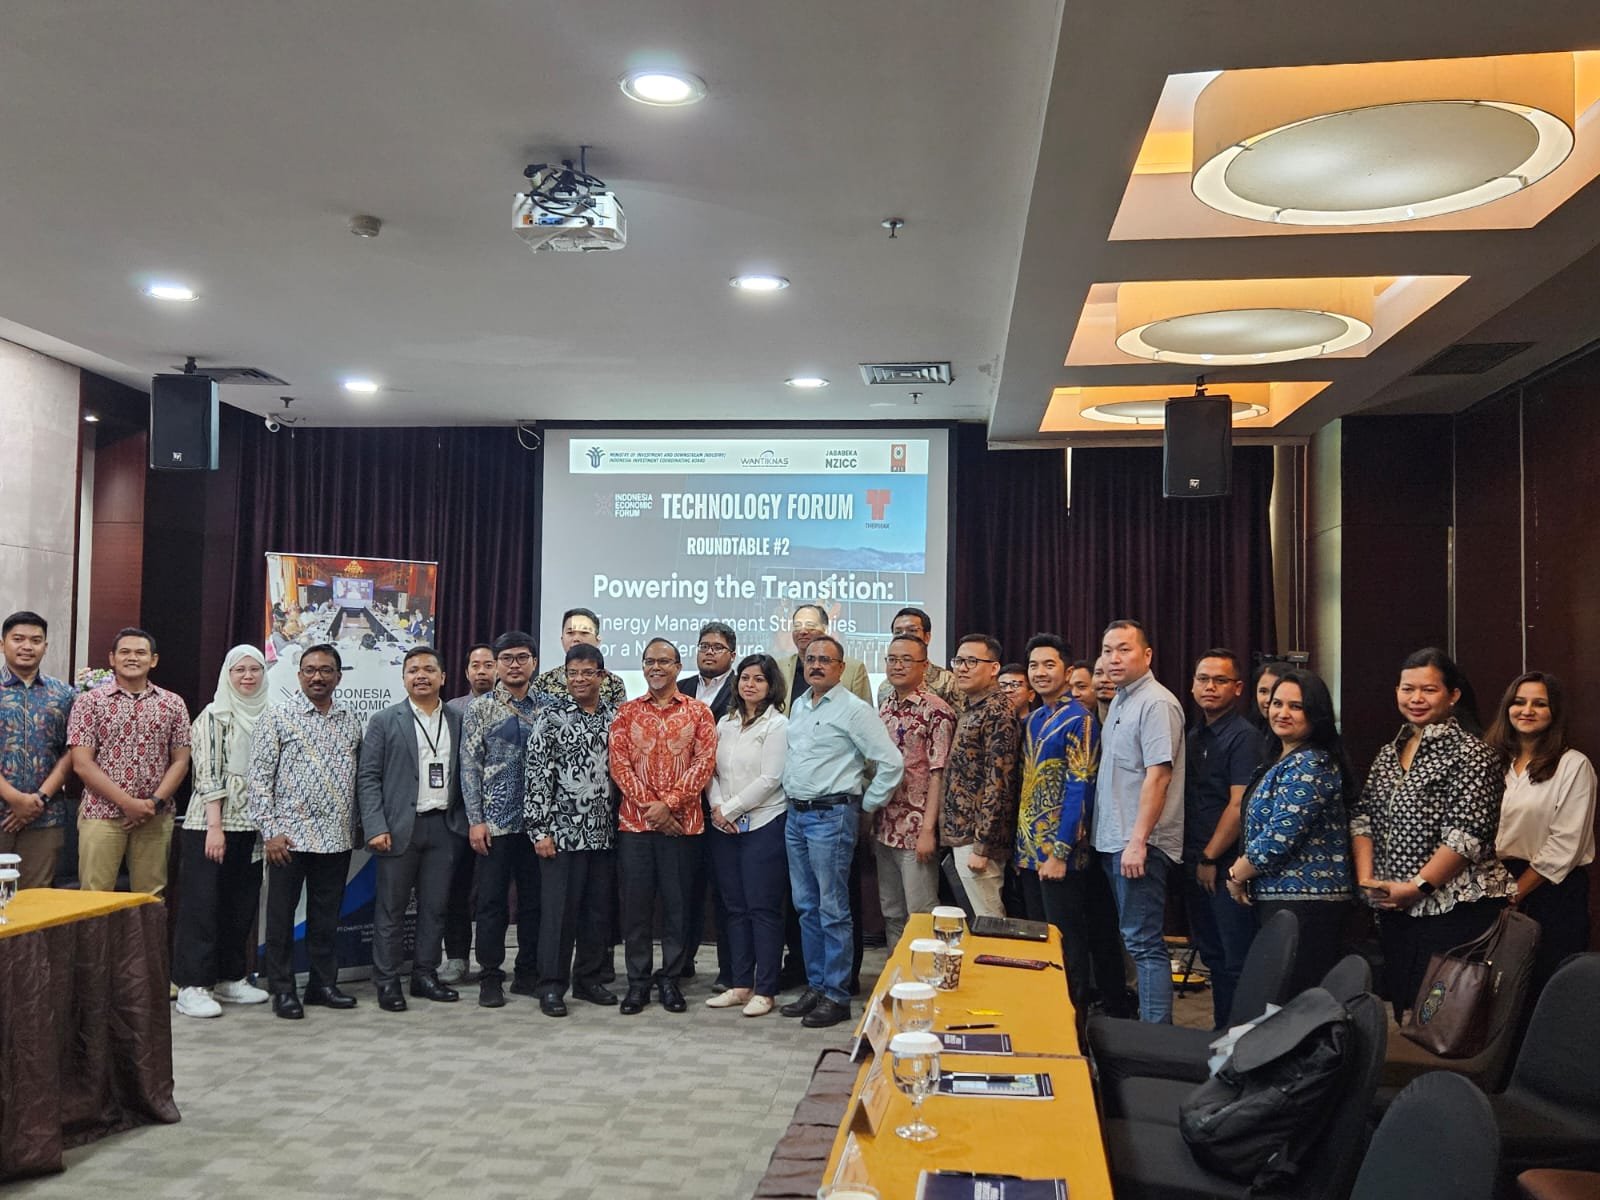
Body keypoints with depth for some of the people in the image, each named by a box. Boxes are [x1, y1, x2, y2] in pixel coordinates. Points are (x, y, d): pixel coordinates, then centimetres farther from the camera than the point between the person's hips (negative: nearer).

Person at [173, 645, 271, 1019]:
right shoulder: (214, 715, -5)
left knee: (242, 904, 10)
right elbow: (208, 773, -11)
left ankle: (229, 977, 21)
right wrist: (215, 826, -17)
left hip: (252, 825, 6)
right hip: (212, 822, -6)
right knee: (203, 902, -3)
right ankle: (192, 986, 1)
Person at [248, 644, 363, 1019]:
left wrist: (359, 826, 7)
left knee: (327, 916, 11)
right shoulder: (278, 716, -2)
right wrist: (269, 830, -10)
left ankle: (323, 983, 22)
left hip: (337, 837, 4)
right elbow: (259, 776, -5)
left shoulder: (351, 720, 10)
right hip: (290, 834, -4)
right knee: (282, 914, 4)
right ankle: (282, 989, 14)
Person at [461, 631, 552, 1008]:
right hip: (495, 821, -2)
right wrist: (475, 820, -9)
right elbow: (470, 766, -2)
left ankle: (528, 974, 20)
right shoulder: (480, 708, 0)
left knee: (535, 900, 9)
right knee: (492, 901, 3)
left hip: (538, 819, 2)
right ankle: (490, 977, 12)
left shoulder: (549, 706, 6)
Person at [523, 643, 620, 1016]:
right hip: (562, 831, -4)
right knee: (559, 910, -1)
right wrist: (539, 829, -11)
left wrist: (620, 823, 10)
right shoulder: (550, 719, -4)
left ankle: (588, 978, 23)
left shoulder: (614, 719, 9)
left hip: (603, 832, 4)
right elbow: (537, 776, -7)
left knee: (598, 910, 10)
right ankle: (552, 986, 8)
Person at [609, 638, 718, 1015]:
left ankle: (670, 979, 15)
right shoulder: (627, 713, 8)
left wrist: (668, 803, -12)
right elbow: (619, 762, 0)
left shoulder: (698, 712, 5)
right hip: (634, 821, 1)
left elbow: (704, 763, -3)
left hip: (681, 822, -1)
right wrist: (648, 804, -11)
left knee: (677, 903, 4)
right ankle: (638, 981, 13)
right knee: (636, 903, 4)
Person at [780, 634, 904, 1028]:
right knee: (806, 907, 13)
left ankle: (836, 996, 4)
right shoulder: (798, 706, 14)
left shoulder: (854, 709, -10)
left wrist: (867, 804, -8)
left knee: (832, 910, -3)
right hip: (796, 814, 8)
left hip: (831, 815, -8)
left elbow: (892, 763, -13)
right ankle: (815, 986, 23)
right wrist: (792, 797, 16)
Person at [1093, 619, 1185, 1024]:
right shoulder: (1119, 701, 17)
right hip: (1113, 840, 10)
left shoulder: (1156, 703, -14)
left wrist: (1138, 841, -24)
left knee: (1143, 943, -8)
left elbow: (1158, 776, -21)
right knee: (1132, 939, 15)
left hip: (1138, 843, -10)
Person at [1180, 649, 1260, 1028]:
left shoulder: (1244, 737, -12)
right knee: (1211, 954, 15)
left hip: (1226, 868, -8)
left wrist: (1210, 858, -13)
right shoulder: (1193, 735, 14)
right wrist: (1191, 856, 10)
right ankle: (1221, 1030, 25)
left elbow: (1240, 805, -17)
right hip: (1196, 865, 8)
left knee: (1236, 962, -2)